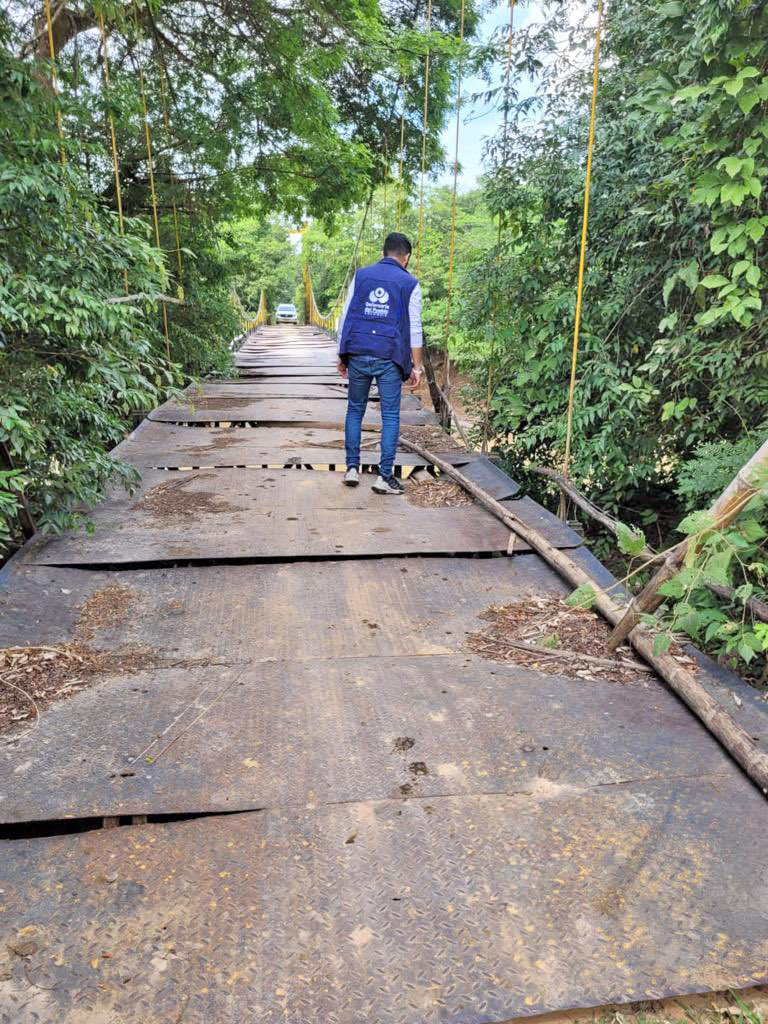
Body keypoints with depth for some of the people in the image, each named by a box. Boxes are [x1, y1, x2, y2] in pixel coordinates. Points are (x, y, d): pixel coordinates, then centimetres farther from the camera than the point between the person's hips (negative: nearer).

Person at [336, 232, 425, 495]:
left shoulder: (361, 275, 10)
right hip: (389, 358, -2)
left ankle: (352, 468, 13)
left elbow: (345, 318, 8)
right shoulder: (410, 284, 3)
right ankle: (385, 476, 2)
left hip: (358, 354, 2)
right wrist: (416, 366, 4)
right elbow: (414, 329, 0)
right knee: (390, 416, 4)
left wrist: (342, 356, 13)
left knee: (355, 410, 15)